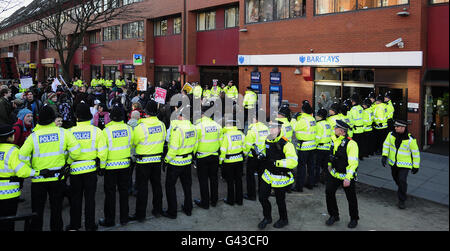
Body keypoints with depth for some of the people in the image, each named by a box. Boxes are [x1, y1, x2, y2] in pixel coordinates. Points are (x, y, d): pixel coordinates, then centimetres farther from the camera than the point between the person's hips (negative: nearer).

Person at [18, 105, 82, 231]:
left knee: (37, 209, 13)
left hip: (38, 179, -1)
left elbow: (22, 156, -16)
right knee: (56, 208, 15)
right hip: (58, 177, 1)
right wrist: (67, 160, 7)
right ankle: (57, 228, 23)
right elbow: (76, 151, -11)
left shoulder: (33, 136, -9)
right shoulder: (63, 133, -8)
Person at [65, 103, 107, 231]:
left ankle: (74, 224, 23)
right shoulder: (96, 131, -7)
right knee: (89, 197, 9)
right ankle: (90, 225, 16)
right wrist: (101, 166, 6)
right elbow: (102, 151, -7)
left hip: (75, 169, 0)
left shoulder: (70, 132, -7)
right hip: (91, 168, 0)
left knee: (75, 198, 13)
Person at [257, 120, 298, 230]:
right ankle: (267, 218, 35)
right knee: (262, 197, 11)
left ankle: (283, 220, 35)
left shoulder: (286, 144, -23)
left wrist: (276, 163, -33)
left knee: (280, 201, 9)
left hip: (280, 177, -7)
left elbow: (293, 162, -30)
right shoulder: (267, 141, 3)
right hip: (268, 175, 7)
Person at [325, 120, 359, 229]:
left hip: (347, 176, -6)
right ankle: (334, 216, 21)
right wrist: (330, 164, 24)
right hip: (334, 173, 6)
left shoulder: (351, 144, -23)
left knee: (351, 198, 8)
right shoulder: (333, 139, 0)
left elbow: (353, 163, -23)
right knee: (329, 192, 2)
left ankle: (354, 219, 29)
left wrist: (348, 178, -25)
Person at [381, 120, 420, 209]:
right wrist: (384, 156, -10)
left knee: (402, 180, -14)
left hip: (404, 164, -5)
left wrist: (416, 166, -5)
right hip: (393, 162, 5)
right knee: (396, 178, 22)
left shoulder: (410, 140, -21)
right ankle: (401, 189, 53)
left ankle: (401, 200, 1)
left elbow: (416, 153, -11)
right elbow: (386, 144, 2)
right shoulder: (391, 134, -11)